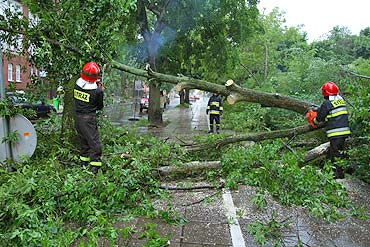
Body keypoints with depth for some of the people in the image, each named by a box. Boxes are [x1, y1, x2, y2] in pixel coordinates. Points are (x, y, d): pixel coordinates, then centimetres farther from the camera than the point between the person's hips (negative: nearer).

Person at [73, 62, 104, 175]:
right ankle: (95, 168, -4)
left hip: (78, 117, 7)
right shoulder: (97, 91, -17)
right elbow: (100, 107, -4)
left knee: (83, 141, 21)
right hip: (89, 119, -7)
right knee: (94, 143, -2)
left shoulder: (77, 84, -2)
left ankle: (83, 163, 33)